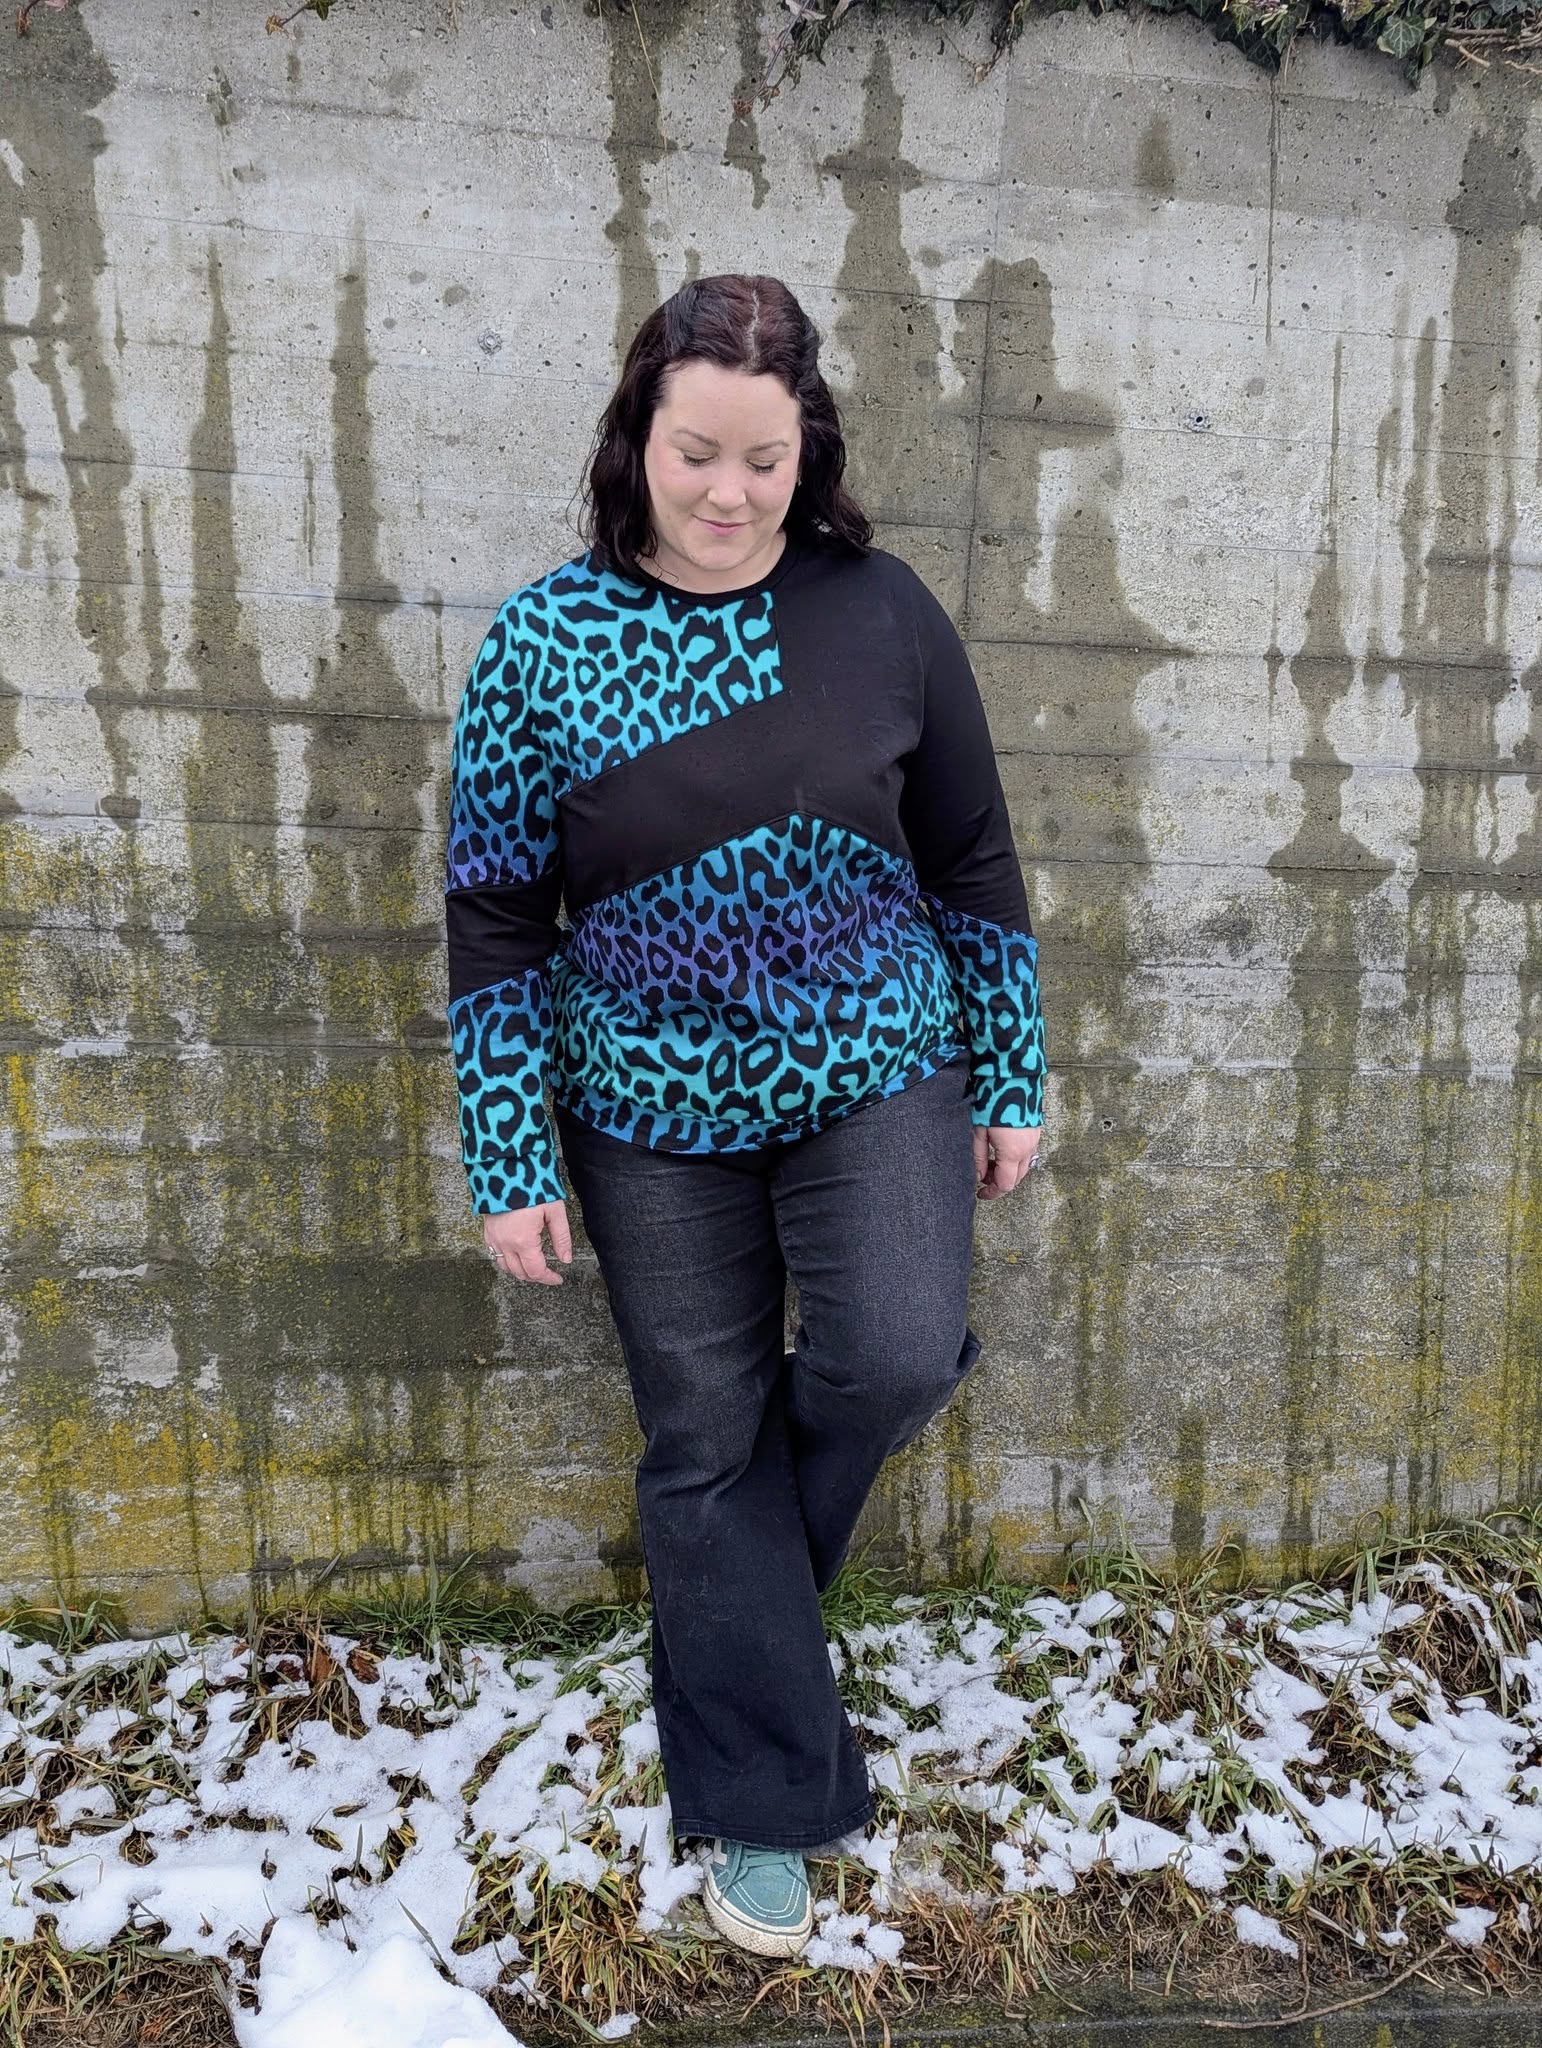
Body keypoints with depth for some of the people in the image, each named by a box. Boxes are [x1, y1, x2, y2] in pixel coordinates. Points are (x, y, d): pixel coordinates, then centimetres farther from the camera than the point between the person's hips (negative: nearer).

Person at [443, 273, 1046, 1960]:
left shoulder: (882, 610, -2)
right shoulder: (543, 639, -6)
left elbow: (973, 861, 4)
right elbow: (495, 921, -4)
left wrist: (1010, 1083, 5)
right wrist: (510, 1166, -5)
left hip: (879, 1072, 1)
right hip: (654, 1109, 0)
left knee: (894, 1363, -15)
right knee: (703, 1443, 8)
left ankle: (729, 1578, 23)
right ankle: (760, 1802, 31)